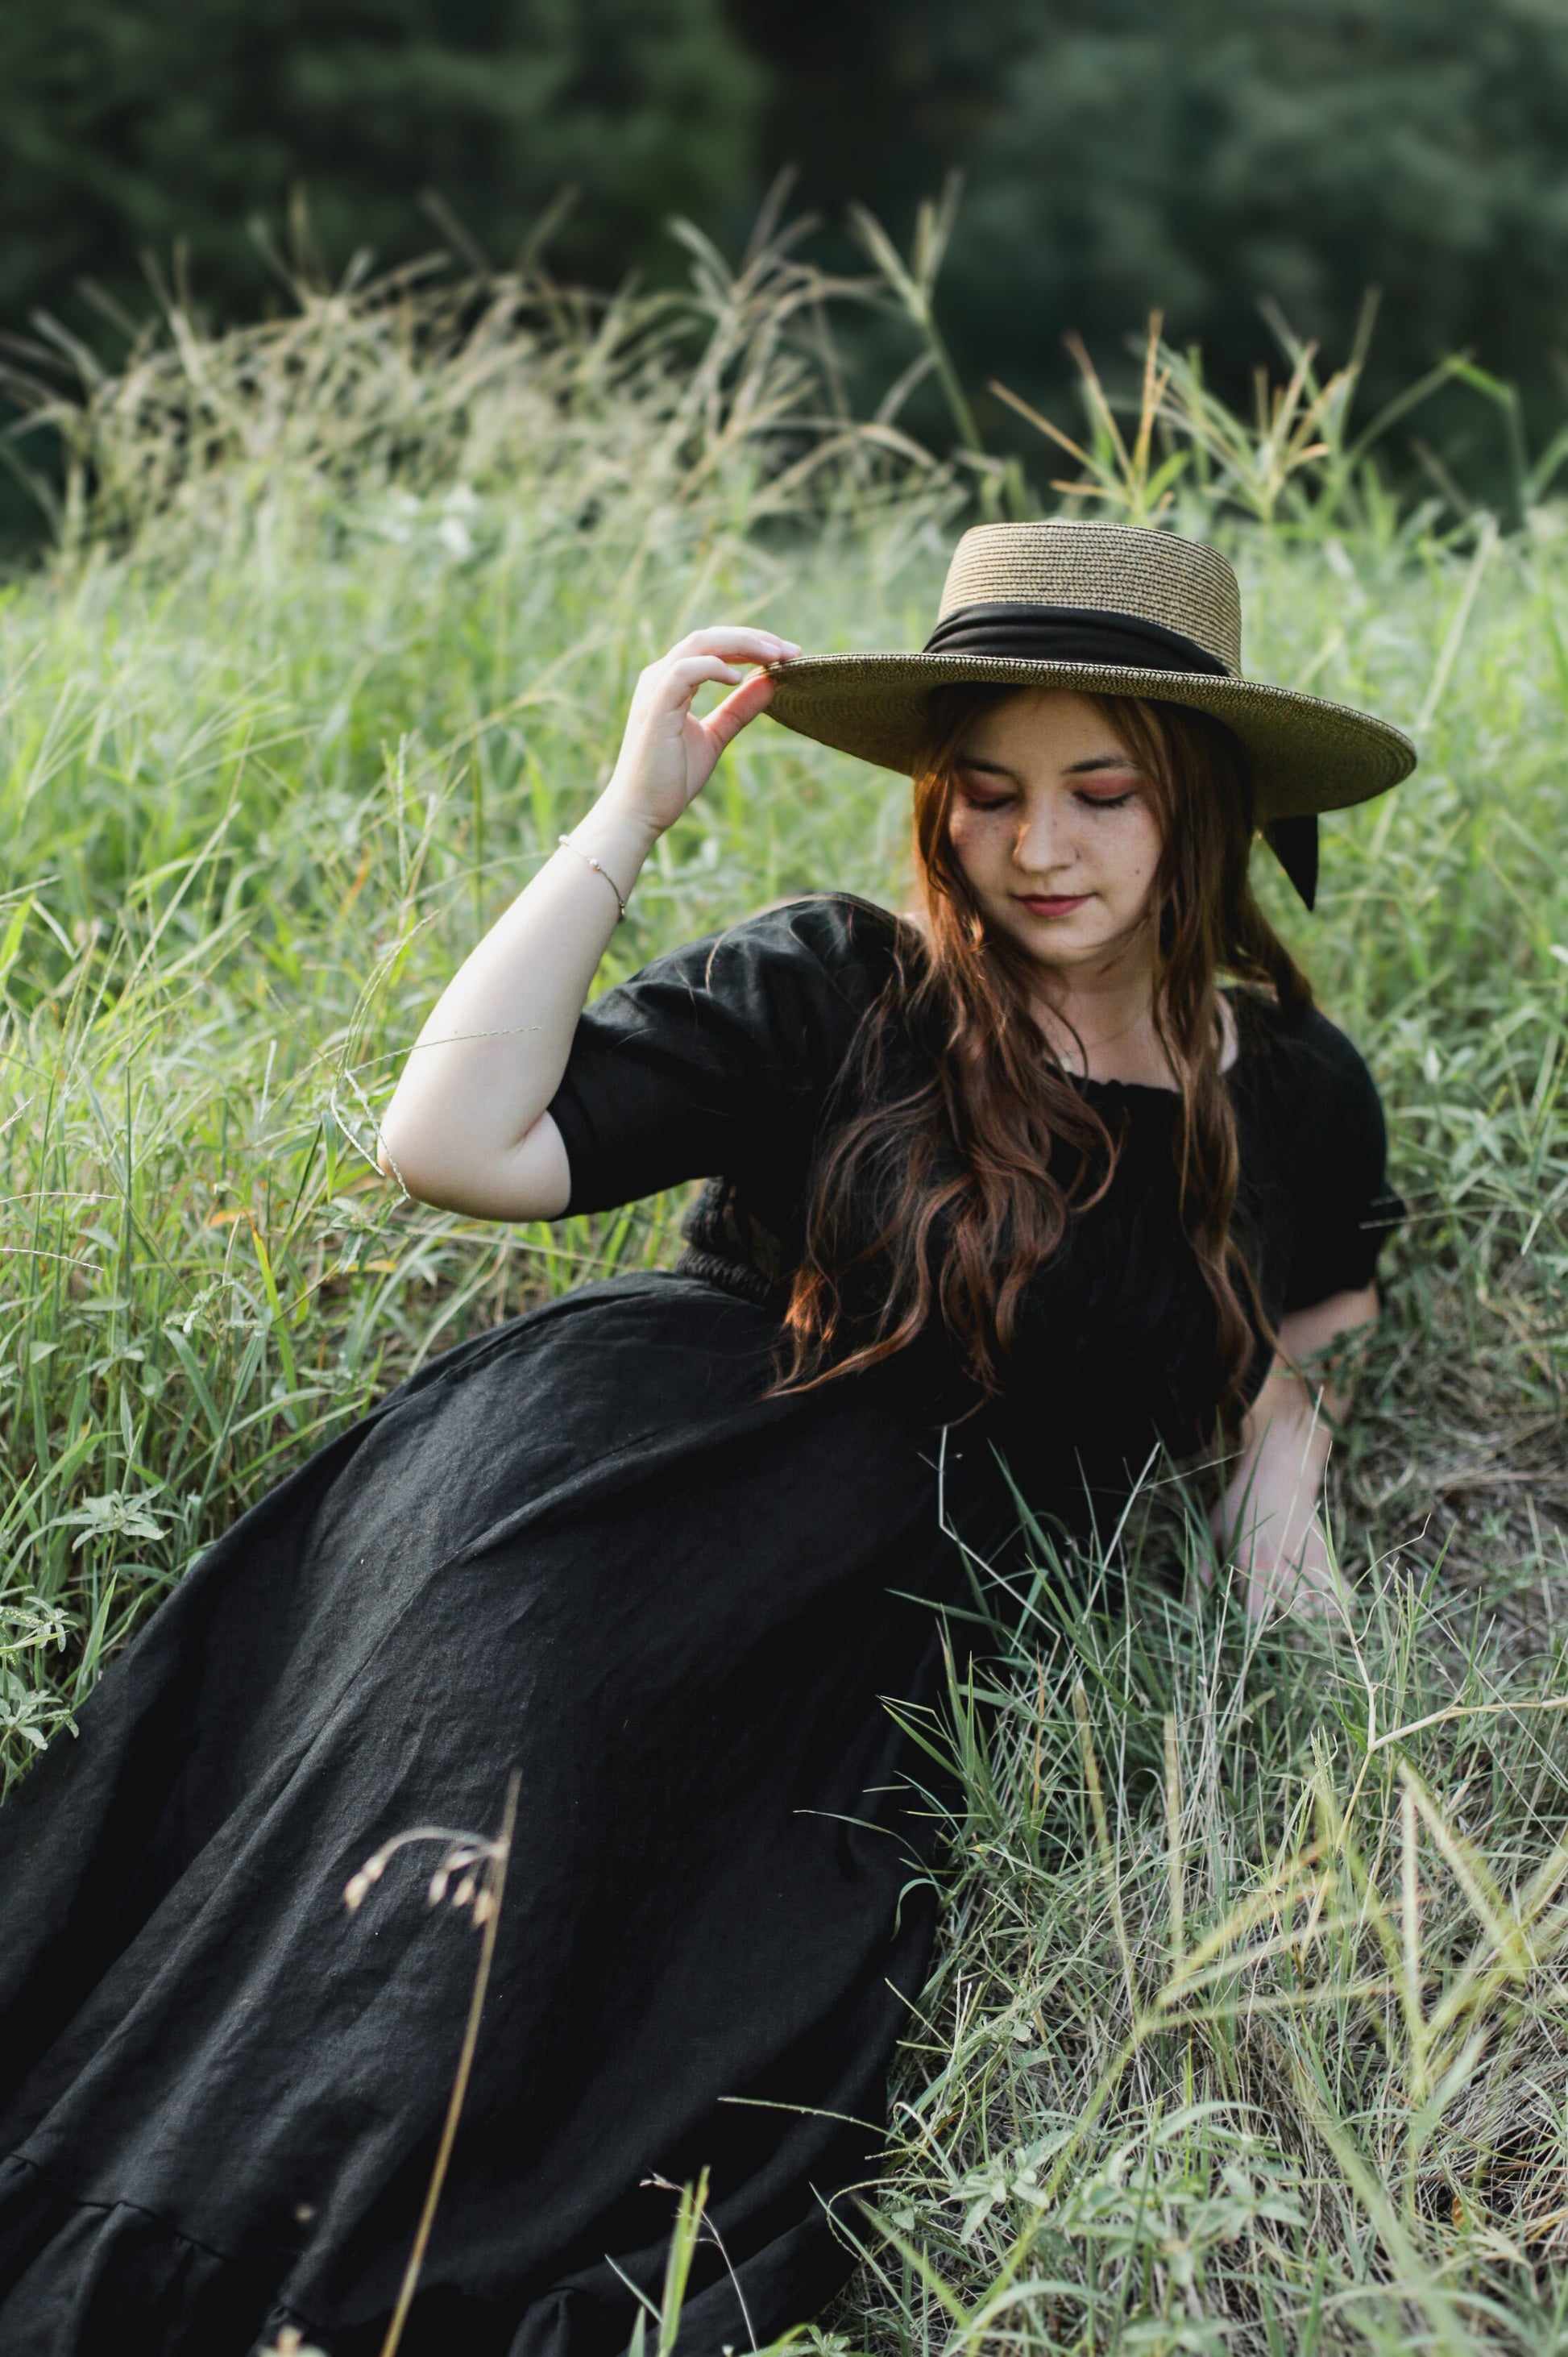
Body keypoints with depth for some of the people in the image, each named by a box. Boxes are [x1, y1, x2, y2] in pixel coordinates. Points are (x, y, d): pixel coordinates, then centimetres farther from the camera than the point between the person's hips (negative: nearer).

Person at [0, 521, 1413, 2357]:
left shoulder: (1295, 1096, 11)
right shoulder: (833, 998, 1)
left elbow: (1310, 1339, 32)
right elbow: (452, 1142, -9)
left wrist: (1285, 1448, 7)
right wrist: (634, 810, -10)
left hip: (865, 1635, 3)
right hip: (612, 1465, -2)